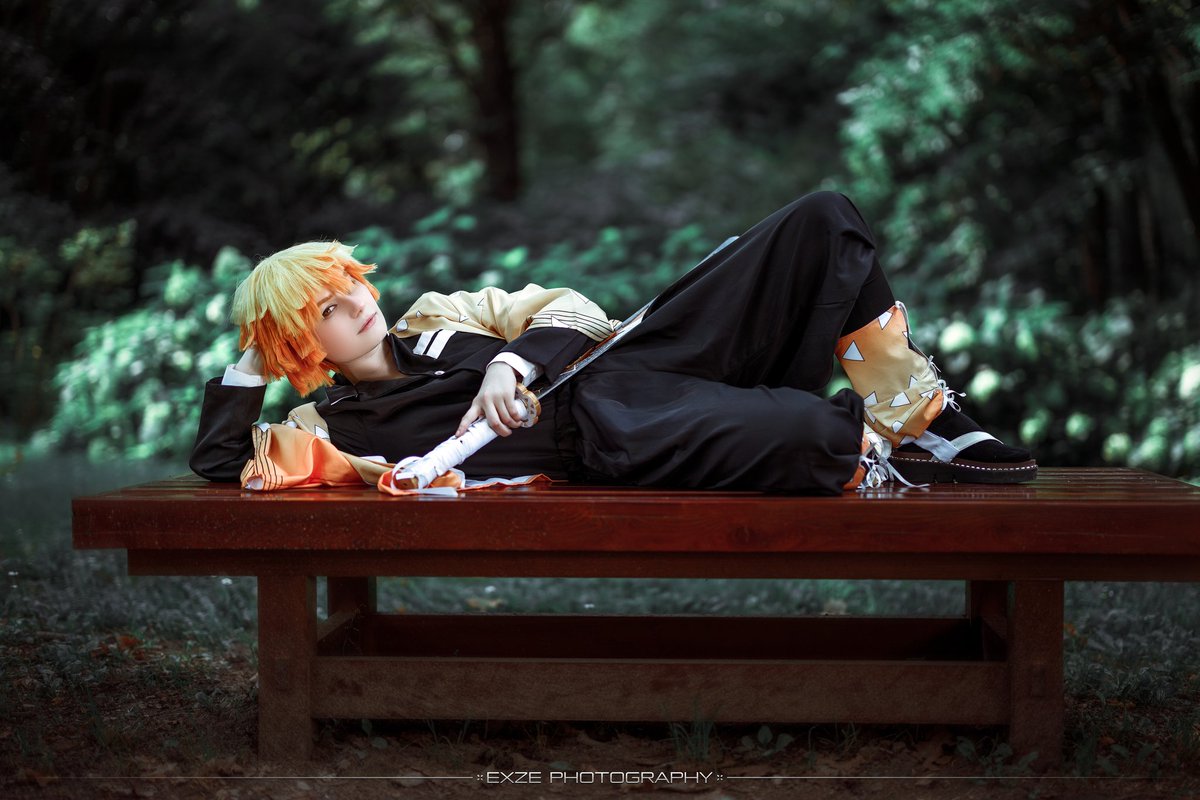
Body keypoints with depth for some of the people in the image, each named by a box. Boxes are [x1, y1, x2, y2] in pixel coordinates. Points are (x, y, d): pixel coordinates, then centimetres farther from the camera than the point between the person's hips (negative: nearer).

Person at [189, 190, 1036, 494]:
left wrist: (515, 357, -3)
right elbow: (217, 460, 4)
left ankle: (913, 406, -4)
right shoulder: (341, 423, 11)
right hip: (596, 428, -6)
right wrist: (251, 362, 11)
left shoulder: (437, 317, 23)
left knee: (825, 220, -11)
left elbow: (571, 308, 17)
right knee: (800, 436, -38)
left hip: (619, 360, 7)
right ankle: (872, 440, -2)